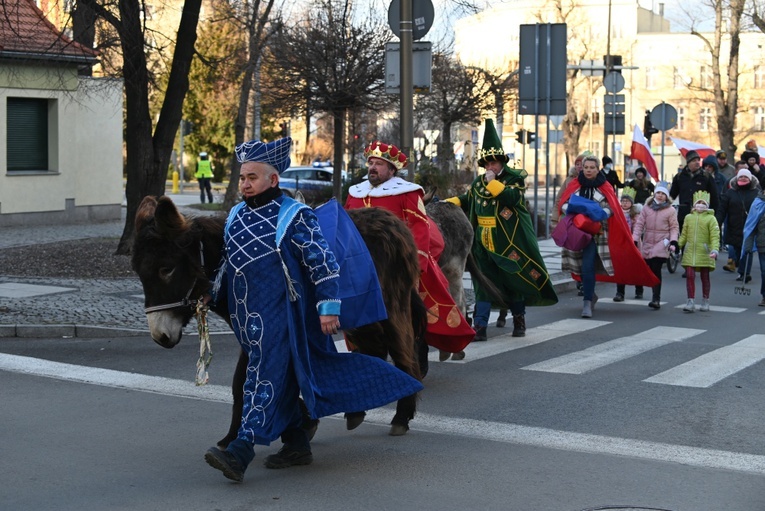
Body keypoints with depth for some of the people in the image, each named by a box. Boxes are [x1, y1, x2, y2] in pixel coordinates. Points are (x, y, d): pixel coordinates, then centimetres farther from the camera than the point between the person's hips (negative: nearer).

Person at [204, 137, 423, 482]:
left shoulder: (294, 217, -9)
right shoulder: (235, 216, 12)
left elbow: (323, 263, -12)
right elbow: (226, 262, 26)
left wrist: (328, 307, -16)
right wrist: (210, 295, 20)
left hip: (276, 316, -8)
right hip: (246, 317, 8)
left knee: (264, 378, -13)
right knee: (281, 379, 15)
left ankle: (240, 453, -20)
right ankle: (296, 445, 25)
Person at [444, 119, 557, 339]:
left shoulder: (515, 178, -3)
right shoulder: (478, 183, 11)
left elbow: (512, 198, -21)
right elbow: (465, 200, 20)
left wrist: (493, 182, -18)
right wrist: (448, 203, 4)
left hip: (509, 243, -4)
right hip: (484, 244, 4)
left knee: (514, 281, 7)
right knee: (484, 283, 0)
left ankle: (519, 318, 26)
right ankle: (480, 326, -3)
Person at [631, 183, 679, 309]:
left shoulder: (670, 210, 2)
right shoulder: (647, 207, 9)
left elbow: (674, 227, 3)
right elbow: (639, 224, 7)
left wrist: (673, 241, -11)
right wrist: (635, 240, -2)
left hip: (661, 244, -4)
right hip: (647, 244, 4)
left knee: (656, 270, -15)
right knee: (650, 270, 4)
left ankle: (656, 299, -15)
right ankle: (655, 298, 14)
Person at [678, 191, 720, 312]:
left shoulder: (711, 218, -1)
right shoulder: (688, 217, 10)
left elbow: (715, 236, -8)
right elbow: (684, 235, 11)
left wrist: (714, 250, -21)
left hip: (704, 253, -2)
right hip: (689, 253, 2)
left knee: (705, 277, 8)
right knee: (690, 276, -3)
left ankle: (705, 302, 20)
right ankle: (691, 302, 1)